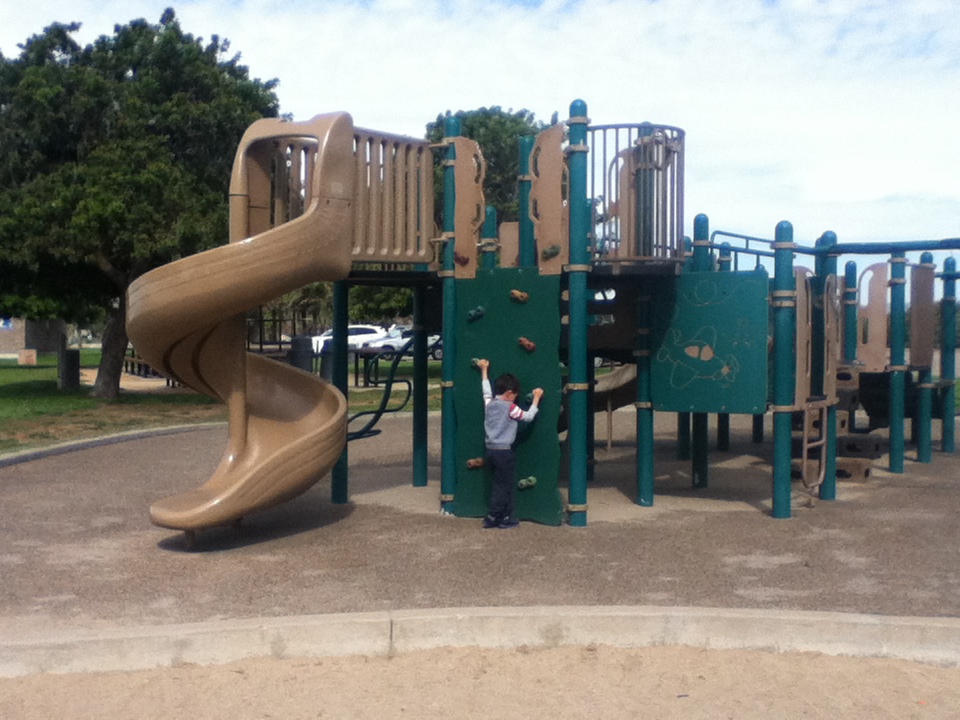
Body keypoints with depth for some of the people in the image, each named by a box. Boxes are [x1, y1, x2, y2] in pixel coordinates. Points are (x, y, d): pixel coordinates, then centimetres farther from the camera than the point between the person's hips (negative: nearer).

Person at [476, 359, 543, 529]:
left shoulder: (489, 403, 5)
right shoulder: (510, 408, -14)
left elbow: (486, 390, 23)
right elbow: (528, 416, -8)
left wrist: (484, 370, 35)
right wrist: (536, 398, 2)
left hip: (491, 450, 8)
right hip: (503, 452, -8)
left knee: (505, 484, 16)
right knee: (502, 486, 2)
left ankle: (507, 517, 20)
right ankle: (491, 518, 4)